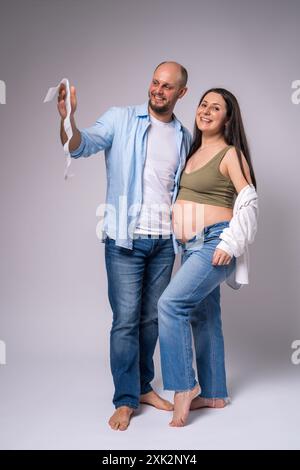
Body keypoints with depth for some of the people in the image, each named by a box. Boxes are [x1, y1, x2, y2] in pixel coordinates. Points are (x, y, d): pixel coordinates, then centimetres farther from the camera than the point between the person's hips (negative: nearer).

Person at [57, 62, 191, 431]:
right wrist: (68, 119, -38)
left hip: (164, 241, 4)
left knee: (151, 318, 12)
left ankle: (143, 387, 28)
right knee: (125, 320, -2)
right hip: (126, 238, -4)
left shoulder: (184, 137, 11)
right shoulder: (120, 120, -1)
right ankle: (125, 400, 11)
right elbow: (82, 145, -16)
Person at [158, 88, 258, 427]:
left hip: (214, 243, -8)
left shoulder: (231, 153, -6)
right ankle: (214, 394, 22)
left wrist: (230, 243, -18)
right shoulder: (193, 152, 15)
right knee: (202, 316, 11)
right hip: (190, 246, 8)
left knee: (170, 303, -20)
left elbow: (248, 201, -12)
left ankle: (184, 388, -8)